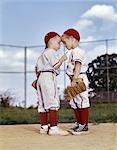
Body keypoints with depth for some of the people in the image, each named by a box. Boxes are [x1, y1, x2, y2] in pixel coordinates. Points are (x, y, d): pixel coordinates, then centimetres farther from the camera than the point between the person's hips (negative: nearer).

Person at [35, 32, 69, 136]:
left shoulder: (43, 54, 25)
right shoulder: (51, 52, -4)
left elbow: (37, 68, 23)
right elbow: (55, 67, -12)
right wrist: (62, 59, -2)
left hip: (41, 77, 10)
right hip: (49, 77, -10)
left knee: (43, 103, 8)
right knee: (53, 102, -13)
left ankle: (44, 127, 12)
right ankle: (53, 127, -18)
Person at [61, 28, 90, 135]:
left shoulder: (77, 51, -11)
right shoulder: (74, 52, 21)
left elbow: (78, 66, -21)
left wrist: (74, 79, -28)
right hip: (75, 81, 11)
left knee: (82, 102, -6)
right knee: (74, 103, 12)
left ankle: (84, 125, 0)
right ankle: (79, 124, 19)